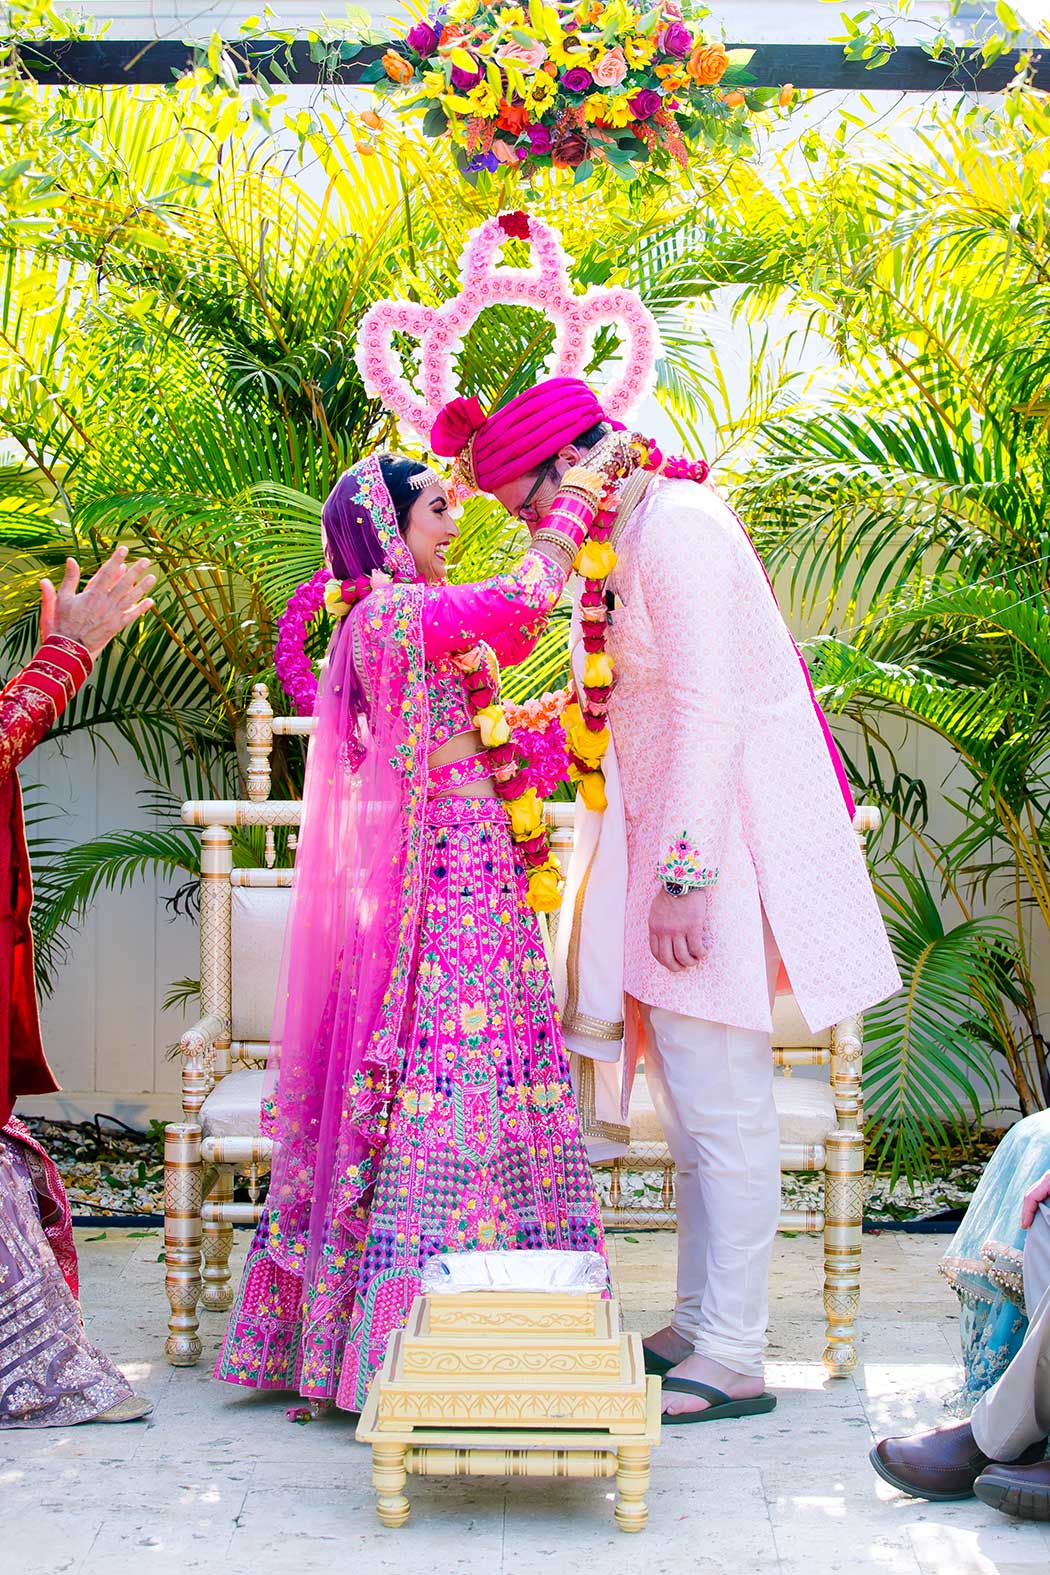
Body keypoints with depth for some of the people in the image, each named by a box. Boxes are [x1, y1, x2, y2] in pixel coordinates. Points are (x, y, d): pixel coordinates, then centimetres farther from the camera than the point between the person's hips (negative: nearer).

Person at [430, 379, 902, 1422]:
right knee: (690, 1104, 12)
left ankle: (731, 1358, 0)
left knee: (719, 1105, -6)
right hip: (667, 830, 10)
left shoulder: (676, 528, -15)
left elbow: (706, 713, -21)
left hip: (722, 832, -10)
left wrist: (682, 878, -23)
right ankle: (697, 1326, 19)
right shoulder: (617, 542, 14)